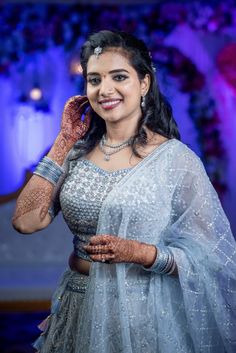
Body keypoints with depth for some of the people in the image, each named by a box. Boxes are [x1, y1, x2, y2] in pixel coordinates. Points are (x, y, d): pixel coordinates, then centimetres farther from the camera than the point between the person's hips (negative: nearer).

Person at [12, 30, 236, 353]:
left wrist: (140, 253, -24)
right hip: (80, 311, 4)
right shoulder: (77, 152, 2)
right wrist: (64, 141, -6)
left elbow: (206, 257, -9)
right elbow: (26, 221, -8)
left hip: (145, 314, -4)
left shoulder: (176, 159, -10)